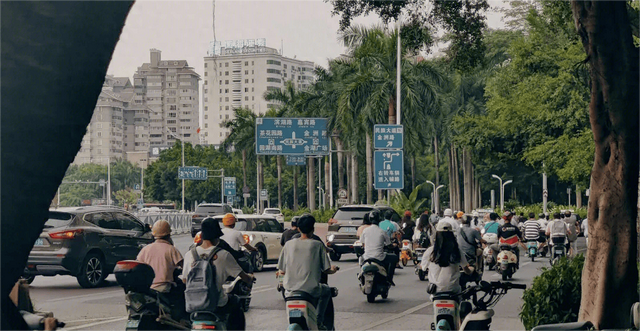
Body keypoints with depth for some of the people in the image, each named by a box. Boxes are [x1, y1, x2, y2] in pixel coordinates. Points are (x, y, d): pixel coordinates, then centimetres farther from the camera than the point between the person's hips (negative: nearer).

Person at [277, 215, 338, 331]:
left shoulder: (289, 244, 0)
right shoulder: (317, 245, -6)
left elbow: (282, 271, 2)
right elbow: (326, 270, -2)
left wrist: (280, 272, 27)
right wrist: (333, 269, 22)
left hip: (290, 287, 2)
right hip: (310, 289, -2)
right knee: (326, 290, 30)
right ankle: (319, 321, 20)